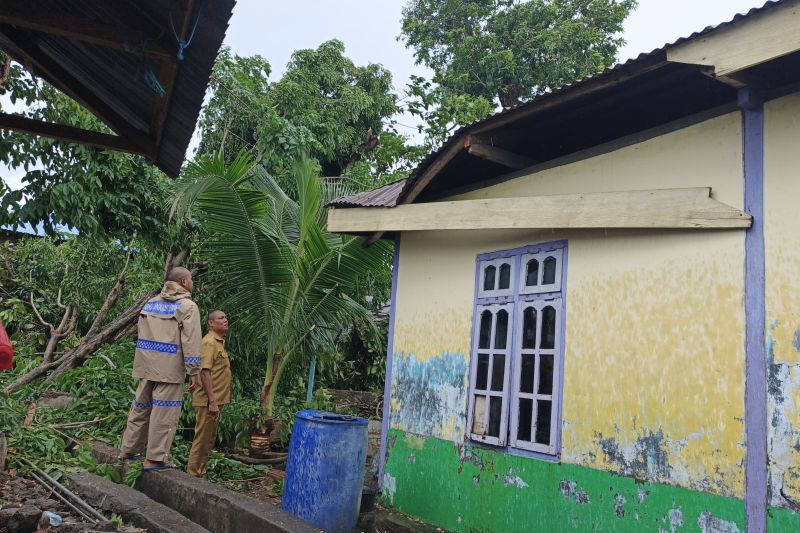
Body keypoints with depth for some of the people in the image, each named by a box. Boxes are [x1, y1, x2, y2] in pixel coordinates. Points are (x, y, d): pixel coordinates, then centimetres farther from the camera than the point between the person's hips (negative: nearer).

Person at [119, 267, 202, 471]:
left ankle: (129, 449, 30)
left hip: (146, 367, 7)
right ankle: (154, 459, 2)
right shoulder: (187, 306, -8)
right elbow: (190, 341, -13)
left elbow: (142, 334, 18)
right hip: (170, 369, -7)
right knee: (163, 413, -1)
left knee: (140, 407, 18)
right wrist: (193, 371, -10)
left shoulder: (150, 303, 15)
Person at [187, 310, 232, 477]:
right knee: (202, 439, -1)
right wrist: (212, 401, -24)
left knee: (209, 439, 16)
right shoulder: (209, 342, -15)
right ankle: (193, 474, 9)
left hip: (215, 400, 10)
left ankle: (200, 473, 26)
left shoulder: (220, 342, 16)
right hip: (208, 401, -10)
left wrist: (216, 401, 18)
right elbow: (205, 372, -22)